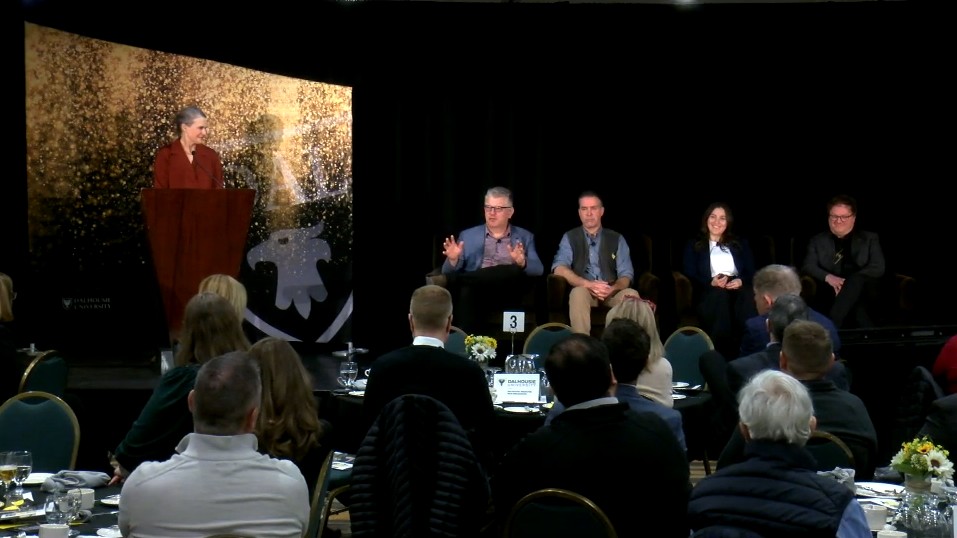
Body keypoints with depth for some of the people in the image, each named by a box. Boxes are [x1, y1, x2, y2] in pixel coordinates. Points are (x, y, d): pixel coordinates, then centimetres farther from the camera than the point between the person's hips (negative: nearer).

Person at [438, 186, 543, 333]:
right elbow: (448, 272, 12)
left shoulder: (525, 237, 19)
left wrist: (522, 262, -19)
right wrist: (453, 260, -13)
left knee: (514, 271, -34)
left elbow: (538, 270, 4)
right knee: (467, 291, -38)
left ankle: (460, 280, -29)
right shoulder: (467, 236, 19)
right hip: (477, 291, 0)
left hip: (508, 294, 0)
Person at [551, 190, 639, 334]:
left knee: (631, 294, -31)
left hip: (611, 293, 2)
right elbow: (559, 269, -8)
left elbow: (626, 275, 3)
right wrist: (588, 284, -23)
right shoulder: (570, 237, 8)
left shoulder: (617, 239, 12)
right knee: (578, 292, -37)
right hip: (584, 290, -1)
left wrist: (613, 288, -21)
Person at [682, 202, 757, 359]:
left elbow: (751, 271, 14)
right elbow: (690, 276, 6)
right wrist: (711, 282, -15)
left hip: (738, 287, 2)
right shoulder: (694, 246, 18)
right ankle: (722, 355, -46)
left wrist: (741, 281, -11)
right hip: (709, 292, -2)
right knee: (719, 296, -40)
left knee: (748, 297, -37)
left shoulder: (740, 244, 26)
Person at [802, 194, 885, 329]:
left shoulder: (869, 239, 18)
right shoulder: (817, 241, 20)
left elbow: (878, 268, 3)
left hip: (863, 294, 0)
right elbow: (808, 267, 5)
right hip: (828, 294, 0)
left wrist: (849, 283, -14)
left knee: (856, 280, -36)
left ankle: (830, 326, -43)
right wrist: (829, 277, -18)